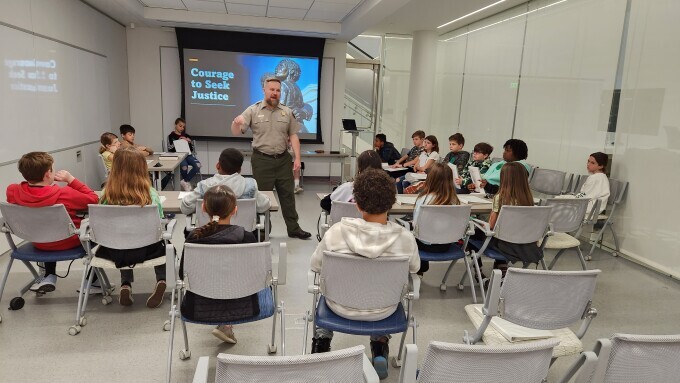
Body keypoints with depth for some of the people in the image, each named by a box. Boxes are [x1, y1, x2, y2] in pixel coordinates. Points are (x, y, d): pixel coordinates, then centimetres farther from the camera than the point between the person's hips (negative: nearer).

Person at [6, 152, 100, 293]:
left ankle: (49, 276, 29)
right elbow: (93, 199, -19)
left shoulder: (12, 191, -19)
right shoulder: (64, 193, -33)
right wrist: (71, 179, -21)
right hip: (69, 242, -5)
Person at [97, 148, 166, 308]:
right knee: (162, 245, 33)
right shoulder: (151, 195, -17)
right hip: (145, 251, -2)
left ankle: (126, 285, 21)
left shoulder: (107, 195, -13)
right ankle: (161, 281, 10)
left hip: (115, 252, 2)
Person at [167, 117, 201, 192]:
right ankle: (187, 182, -6)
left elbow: (191, 149, 18)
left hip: (187, 154, 4)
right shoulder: (171, 136, 8)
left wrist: (189, 141, 1)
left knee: (198, 165, -27)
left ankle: (184, 181, -13)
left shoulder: (186, 136, 20)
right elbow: (169, 149, -3)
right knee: (184, 167, -37)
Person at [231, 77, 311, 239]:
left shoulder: (287, 112, 6)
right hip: (262, 160, -3)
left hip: (283, 159, 3)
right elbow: (236, 132, -8)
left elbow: (293, 136, 7)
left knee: (288, 195, 10)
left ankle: (294, 228, 21)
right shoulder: (253, 110, -3)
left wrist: (297, 157, -2)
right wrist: (236, 123, -32)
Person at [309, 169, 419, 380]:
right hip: (382, 312, 0)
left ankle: (322, 342, 37)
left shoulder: (336, 232, -26)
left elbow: (315, 266, -9)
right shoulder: (405, 237, -24)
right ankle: (379, 349, 34)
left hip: (341, 307, 0)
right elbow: (414, 268, -3)